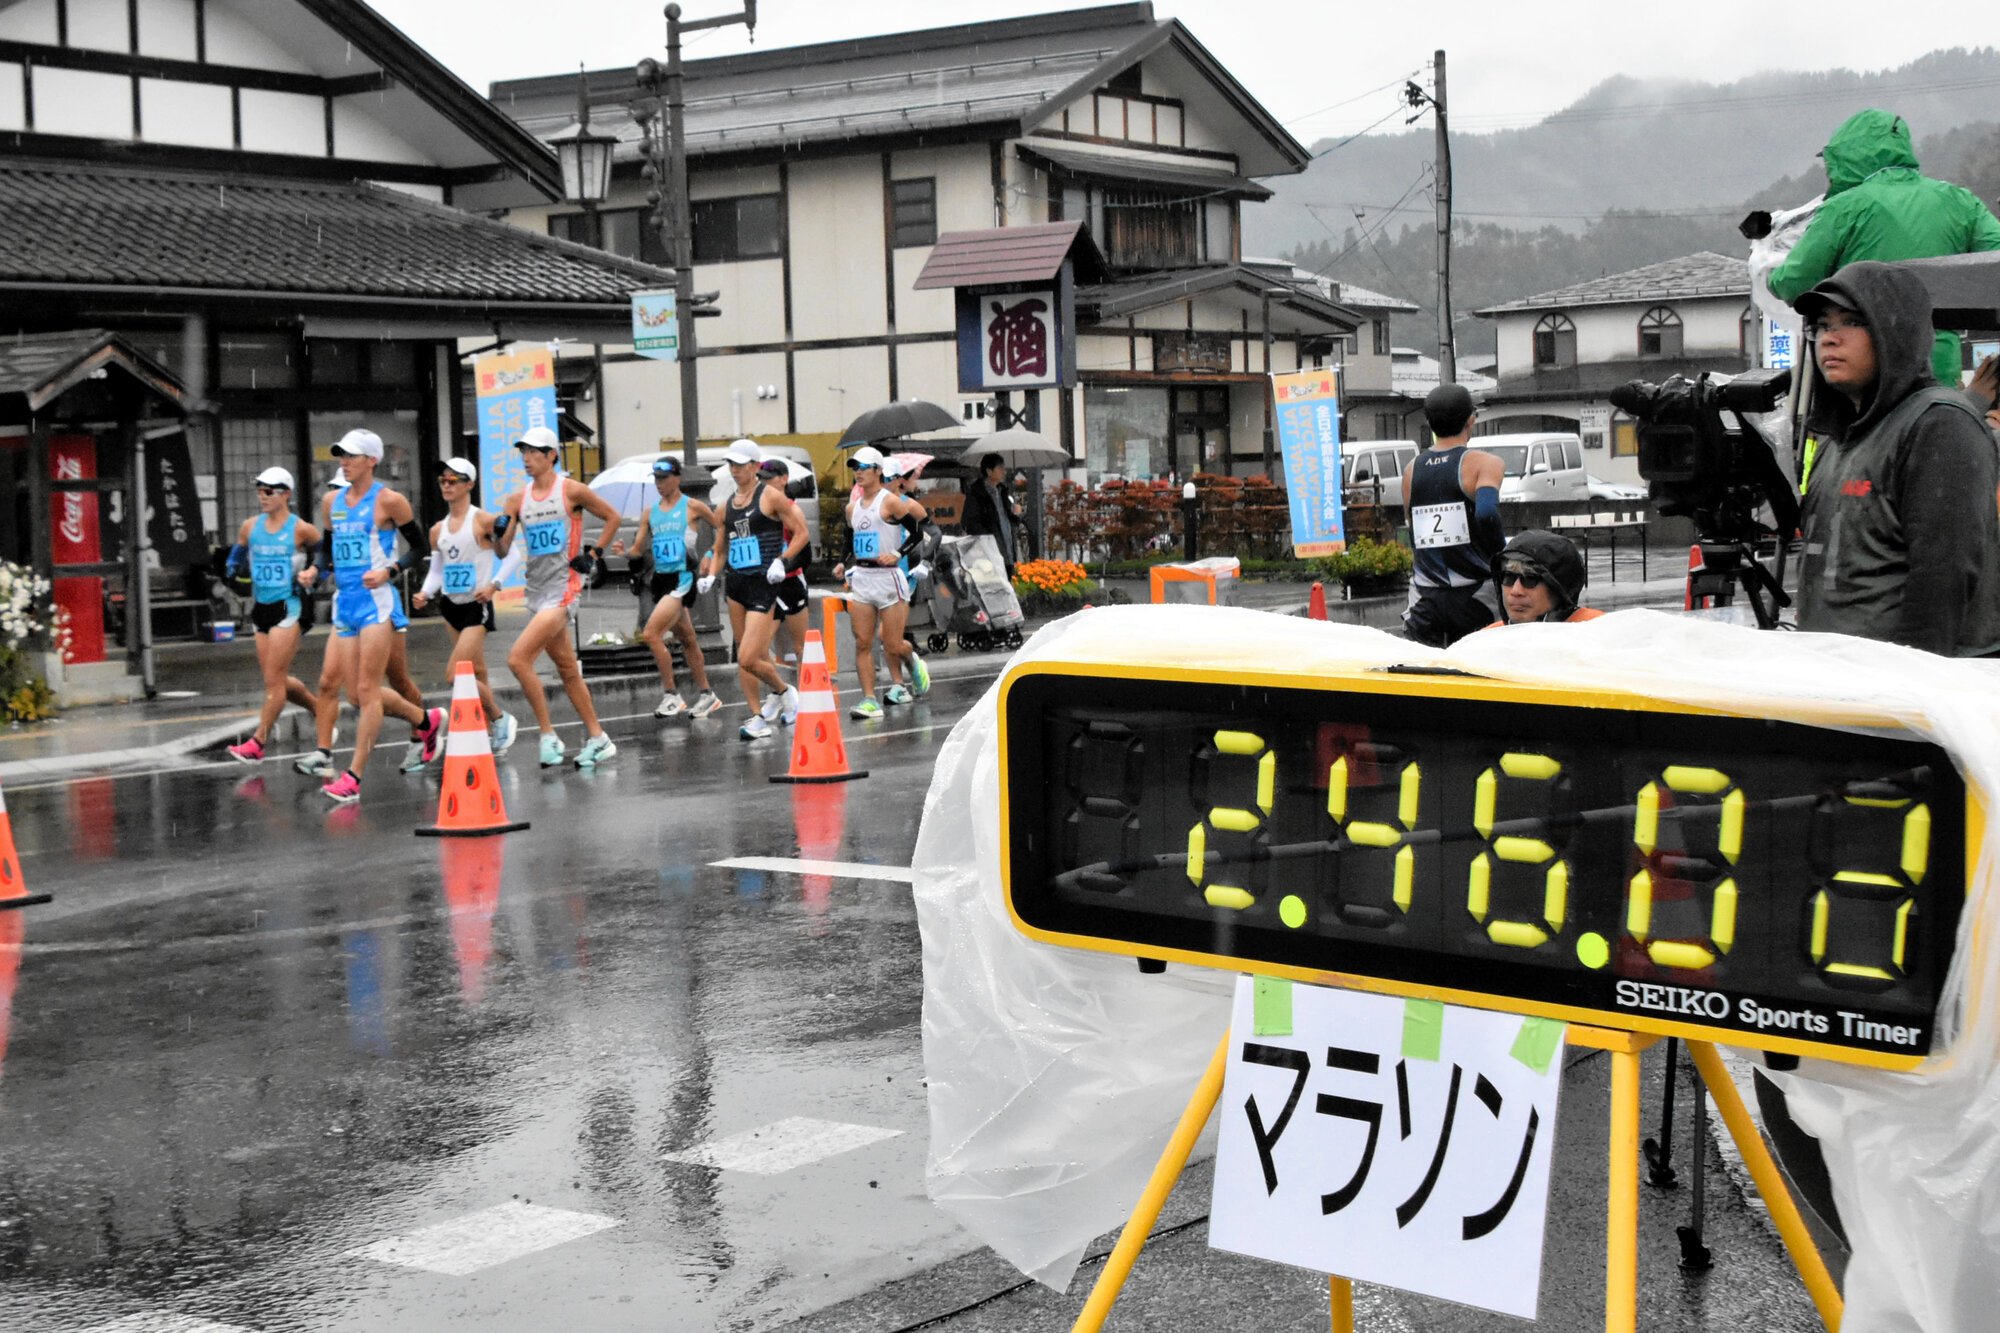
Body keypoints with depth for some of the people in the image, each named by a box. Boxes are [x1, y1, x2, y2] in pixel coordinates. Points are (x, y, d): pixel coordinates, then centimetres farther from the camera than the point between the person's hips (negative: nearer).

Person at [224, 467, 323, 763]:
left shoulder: (300, 529, -9)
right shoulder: (250, 527, 7)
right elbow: (238, 559, 18)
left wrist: (313, 571, -19)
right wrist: (237, 569, -4)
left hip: (290, 607, -7)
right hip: (261, 606, 7)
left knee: (273, 678, -8)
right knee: (277, 680, 11)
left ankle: (257, 742, -5)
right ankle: (321, 711, 32)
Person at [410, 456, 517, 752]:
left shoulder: (483, 521, -10)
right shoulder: (438, 530, 8)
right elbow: (436, 571, 13)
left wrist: (493, 585, -19)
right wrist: (425, 594, -6)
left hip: (477, 606, -7)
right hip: (452, 606, 7)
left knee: (455, 674, -14)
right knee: (476, 675, 13)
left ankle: (499, 719, 5)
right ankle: (492, 734, 23)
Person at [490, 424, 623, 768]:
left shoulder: (571, 490, -5)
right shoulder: (518, 500, 9)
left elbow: (613, 517, 6)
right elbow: (504, 552, 9)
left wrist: (594, 553, -1)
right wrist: (498, 535, -11)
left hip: (563, 586, -7)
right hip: (536, 590, 7)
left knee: (518, 658, -18)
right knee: (567, 668, 12)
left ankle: (548, 735, -10)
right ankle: (597, 738, 22)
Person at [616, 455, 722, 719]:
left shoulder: (692, 506, -4)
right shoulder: (650, 512, 11)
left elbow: (723, 529, 3)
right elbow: (638, 550, 10)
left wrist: (709, 555, -6)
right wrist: (623, 552, -10)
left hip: (682, 578, -7)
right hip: (660, 579, 7)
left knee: (651, 634, -18)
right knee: (687, 640, 15)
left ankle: (671, 696, -12)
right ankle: (706, 695, 25)